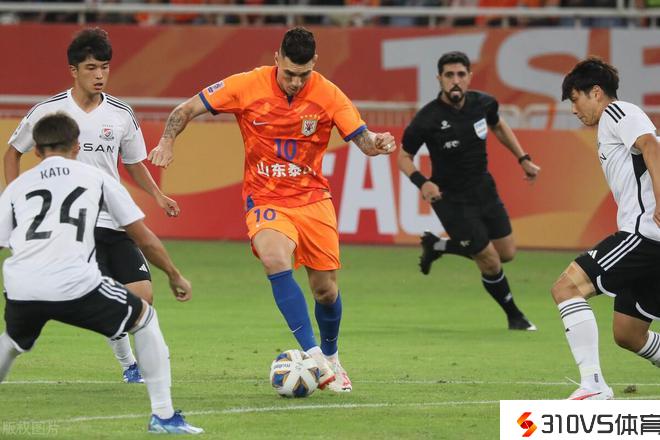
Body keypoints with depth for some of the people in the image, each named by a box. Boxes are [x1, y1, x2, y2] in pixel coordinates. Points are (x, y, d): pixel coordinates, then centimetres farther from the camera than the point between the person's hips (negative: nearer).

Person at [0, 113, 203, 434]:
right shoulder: (96, 178, 20)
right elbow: (144, 239, 20)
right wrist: (175, 277, 34)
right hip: (75, 285, -3)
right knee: (145, 318, 21)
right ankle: (163, 416, 16)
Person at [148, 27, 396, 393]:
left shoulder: (328, 95, -8)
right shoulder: (247, 87, -11)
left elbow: (361, 138, -8)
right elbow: (188, 109, -4)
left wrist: (377, 143, -31)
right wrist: (167, 142, -19)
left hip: (313, 199, 2)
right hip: (265, 200, -2)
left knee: (326, 290, 4)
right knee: (276, 260, -31)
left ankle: (331, 358, 34)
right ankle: (313, 355, -32)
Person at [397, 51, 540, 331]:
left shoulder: (482, 103, -9)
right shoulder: (427, 119, -23)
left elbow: (498, 126, 15)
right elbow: (403, 156, -10)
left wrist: (523, 159, 11)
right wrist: (422, 182, -28)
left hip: (483, 190, 6)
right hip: (451, 200, -6)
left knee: (507, 253, 13)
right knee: (491, 263, -3)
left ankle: (437, 246, 31)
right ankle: (514, 316, 24)